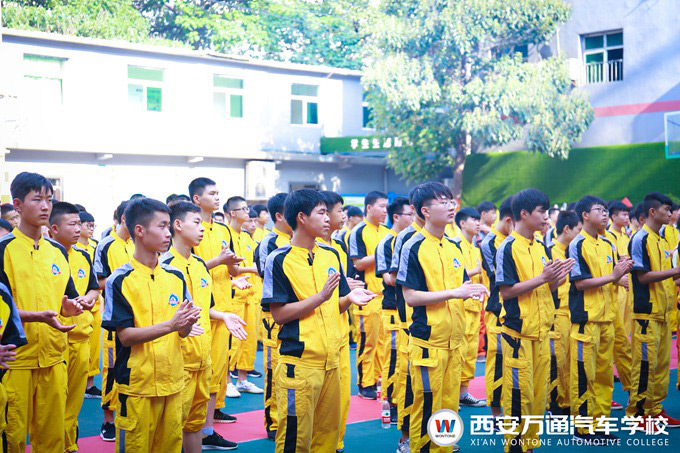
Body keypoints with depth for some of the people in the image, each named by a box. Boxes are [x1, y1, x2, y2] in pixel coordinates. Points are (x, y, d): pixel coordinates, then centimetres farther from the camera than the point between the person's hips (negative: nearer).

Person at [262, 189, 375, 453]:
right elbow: (278, 314, -12)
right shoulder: (279, 259, -8)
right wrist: (321, 296, -19)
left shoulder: (331, 255, 10)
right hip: (299, 363, -6)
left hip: (331, 359, 6)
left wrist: (349, 297, -5)